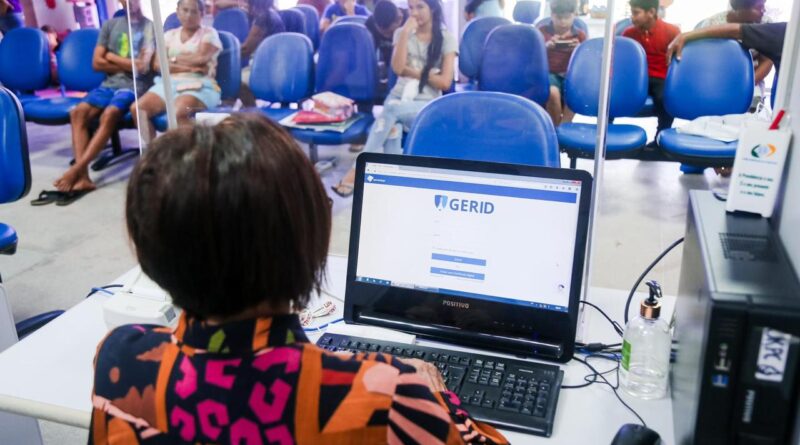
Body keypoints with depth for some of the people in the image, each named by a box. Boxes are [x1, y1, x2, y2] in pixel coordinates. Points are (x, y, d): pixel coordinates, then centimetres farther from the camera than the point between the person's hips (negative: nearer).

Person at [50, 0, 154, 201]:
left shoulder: (150, 27, 4)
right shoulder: (110, 25, 17)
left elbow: (143, 66, -8)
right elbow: (97, 63, 8)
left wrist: (111, 57, 1)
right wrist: (128, 65, -1)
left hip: (134, 86, -4)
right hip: (109, 84, 5)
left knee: (109, 114, -33)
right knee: (78, 112, -23)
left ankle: (76, 170, -33)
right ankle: (83, 177, -32)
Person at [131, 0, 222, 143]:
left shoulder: (209, 33, 9)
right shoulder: (169, 35, 19)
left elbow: (201, 59, -9)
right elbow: (158, 64, 5)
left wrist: (173, 59, 4)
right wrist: (189, 67, -8)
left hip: (199, 86, -5)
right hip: (169, 84, 5)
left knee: (178, 112, -37)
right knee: (137, 108, -20)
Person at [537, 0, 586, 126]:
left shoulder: (580, 35, 10)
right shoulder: (542, 31, 7)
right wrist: (546, 47, -18)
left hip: (571, 75, 2)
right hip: (549, 73, -1)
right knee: (553, 92, -36)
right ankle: (556, 128, -15)